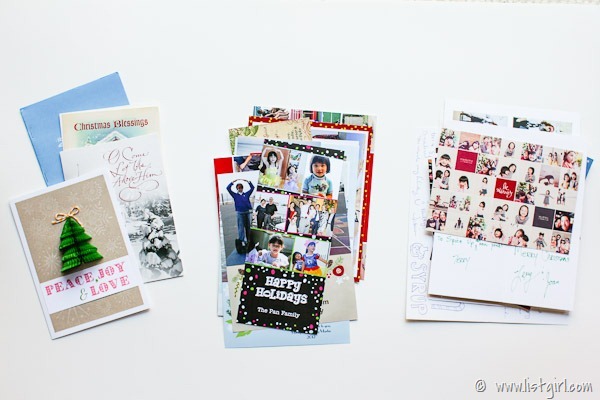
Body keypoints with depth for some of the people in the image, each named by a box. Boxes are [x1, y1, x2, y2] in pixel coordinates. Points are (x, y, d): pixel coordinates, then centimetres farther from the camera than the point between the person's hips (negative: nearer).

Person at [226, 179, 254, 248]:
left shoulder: (246, 194, 8)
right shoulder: (235, 195, 6)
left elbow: (252, 188, 5)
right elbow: (228, 188, -1)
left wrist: (247, 181, -4)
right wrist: (233, 182, -7)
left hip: (248, 212, 1)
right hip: (240, 213, -1)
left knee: (248, 227, 8)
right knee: (241, 227, -1)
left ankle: (249, 240, 17)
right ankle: (241, 241, 2)